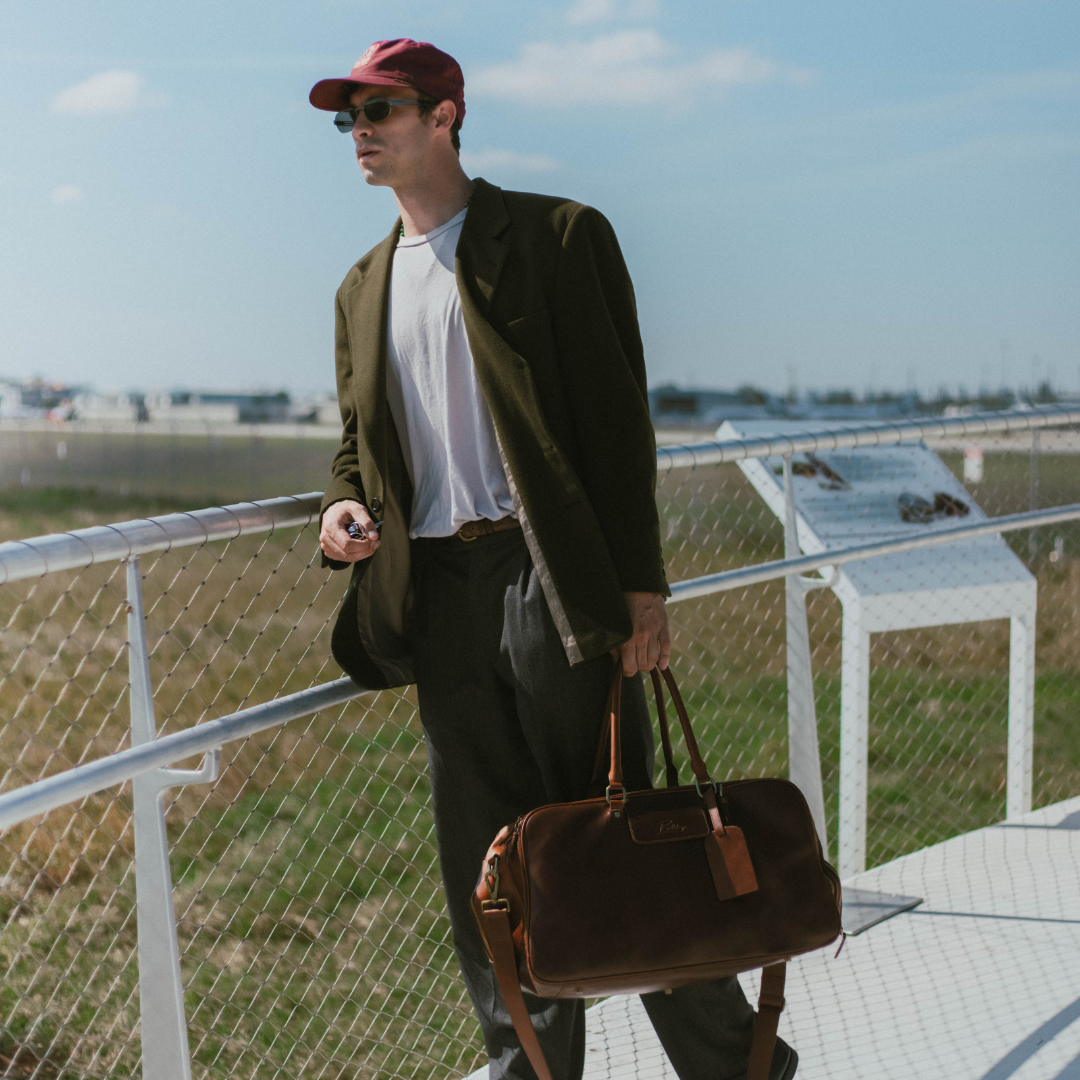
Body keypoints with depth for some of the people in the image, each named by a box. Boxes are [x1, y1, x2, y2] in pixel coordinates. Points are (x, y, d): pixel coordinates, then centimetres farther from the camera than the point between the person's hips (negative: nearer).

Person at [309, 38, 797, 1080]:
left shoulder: (557, 237, 0)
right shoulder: (363, 287, 18)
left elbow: (616, 416, -5)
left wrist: (640, 585, -11)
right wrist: (344, 508, 0)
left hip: (551, 578, -5)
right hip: (437, 594, 5)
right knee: (486, 872, 8)